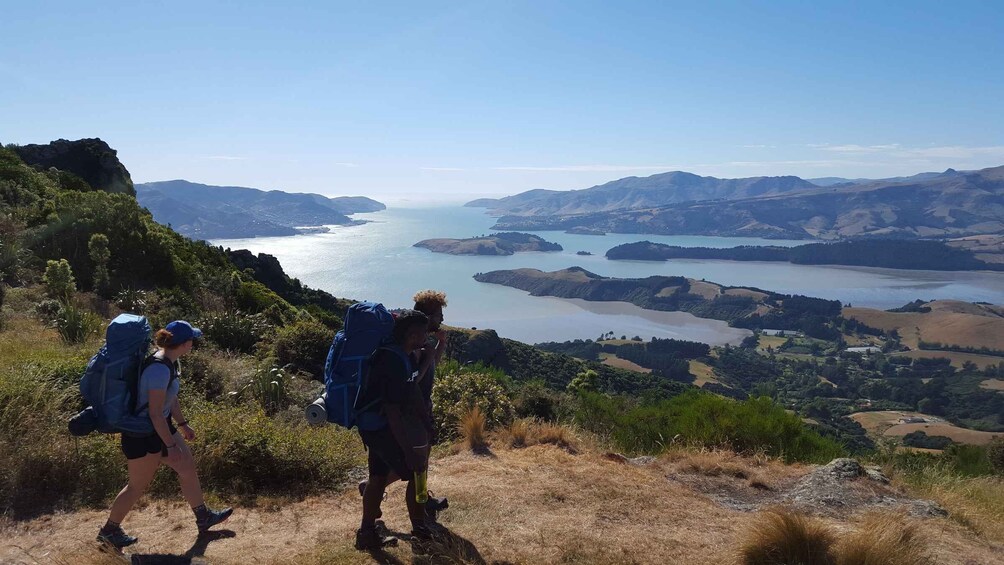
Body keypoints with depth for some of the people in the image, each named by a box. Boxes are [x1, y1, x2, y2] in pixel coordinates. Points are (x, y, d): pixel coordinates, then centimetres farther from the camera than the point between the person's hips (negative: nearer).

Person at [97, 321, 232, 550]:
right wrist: (171, 445, -21)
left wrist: (182, 424, 23)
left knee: (188, 466, 14)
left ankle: (203, 518, 27)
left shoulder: (171, 361, 1)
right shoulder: (159, 368, -29)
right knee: (138, 486, 7)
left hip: (161, 427, 10)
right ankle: (108, 530, 28)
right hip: (143, 435, -10)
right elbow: (155, 412, -27)